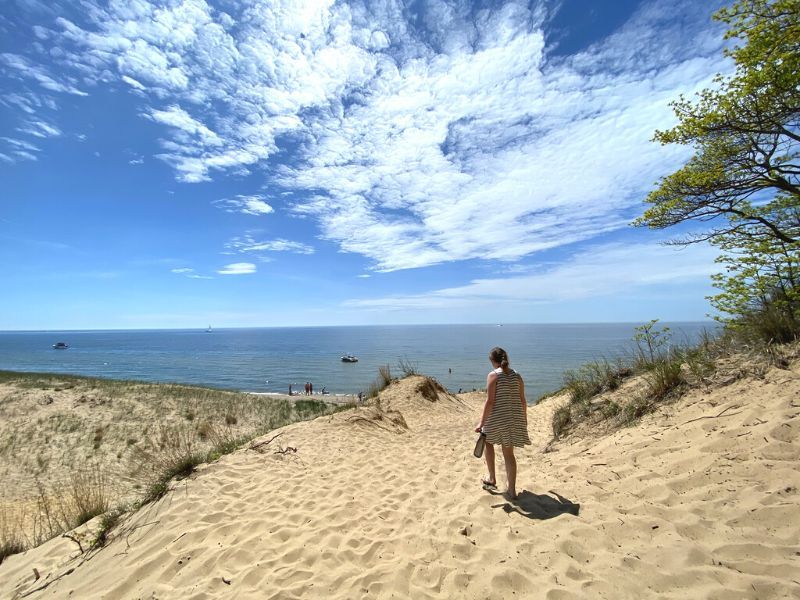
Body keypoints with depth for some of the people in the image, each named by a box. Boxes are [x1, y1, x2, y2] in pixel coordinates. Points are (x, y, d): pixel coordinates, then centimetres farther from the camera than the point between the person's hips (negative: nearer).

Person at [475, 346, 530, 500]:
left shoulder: (493, 375, -12)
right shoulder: (517, 375, 5)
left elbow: (490, 401, -17)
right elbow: (523, 401, 9)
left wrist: (482, 422, -13)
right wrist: (524, 419, 24)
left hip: (497, 418, -5)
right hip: (515, 419, 5)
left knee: (488, 441, 23)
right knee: (509, 453, 14)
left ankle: (492, 479, 30)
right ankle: (512, 490, 17)